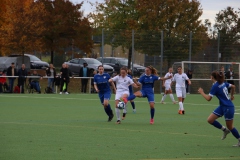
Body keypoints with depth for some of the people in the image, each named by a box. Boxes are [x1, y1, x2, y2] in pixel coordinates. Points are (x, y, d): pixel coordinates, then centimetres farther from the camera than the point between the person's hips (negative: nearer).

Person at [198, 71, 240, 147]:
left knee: (230, 127, 4)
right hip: (222, 106, 9)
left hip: (228, 107, -9)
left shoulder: (215, 86, -19)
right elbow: (233, 86, 19)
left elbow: (208, 98, -20)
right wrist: (232, 96, 33)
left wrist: (201, 92, -4)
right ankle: (225, 130, 16)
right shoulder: (223, 83, 5)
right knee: (210, 120, 4)